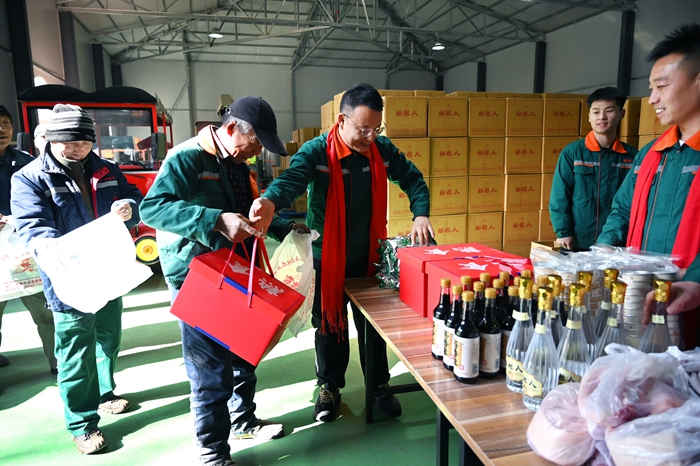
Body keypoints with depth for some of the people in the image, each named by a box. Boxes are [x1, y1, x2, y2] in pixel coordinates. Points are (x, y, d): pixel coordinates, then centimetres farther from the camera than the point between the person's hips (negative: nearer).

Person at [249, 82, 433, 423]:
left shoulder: (382, 150, -4)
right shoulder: (316, 152, -16)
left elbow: (412, 179, 7)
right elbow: (291, 179, -33)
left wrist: (420, 213, -11)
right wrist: (270, 202, -56)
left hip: (370, 257, 3)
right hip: (327, 260, -3)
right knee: (329, 325, 12)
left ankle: (379, 385, 37)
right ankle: (330, 387, 34)